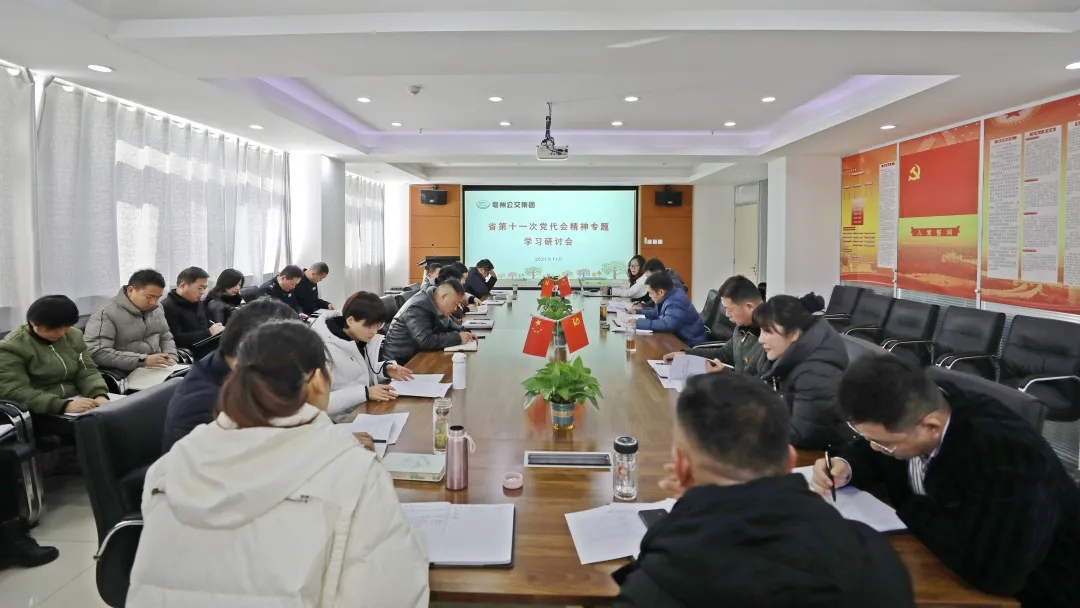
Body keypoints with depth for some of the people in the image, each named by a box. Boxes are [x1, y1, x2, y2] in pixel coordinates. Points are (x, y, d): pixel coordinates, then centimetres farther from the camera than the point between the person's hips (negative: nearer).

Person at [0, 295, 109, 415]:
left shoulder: (73, 336, 8)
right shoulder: (12, 347, -8)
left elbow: (87, 371, 7)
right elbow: (15, 392, -16)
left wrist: (100, 395, -15)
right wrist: (64, 406, -27)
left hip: (76, 400, 5)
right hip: (42, 413, -5)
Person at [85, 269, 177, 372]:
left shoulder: (157, 308, 9)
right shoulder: (106, 313, -11)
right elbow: (96, 353, -21)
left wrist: (171, 359, -1)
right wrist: (143, 360, -26)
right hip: (125, 375, -6)